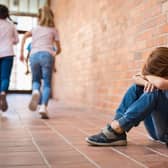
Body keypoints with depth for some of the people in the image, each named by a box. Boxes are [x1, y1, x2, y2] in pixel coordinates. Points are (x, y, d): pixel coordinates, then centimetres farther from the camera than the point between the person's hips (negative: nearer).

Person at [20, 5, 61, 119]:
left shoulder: (35, 29, 24)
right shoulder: (53, 30, 19)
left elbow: (24, 37, 6)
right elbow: (59, 49, 18)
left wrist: (21, 53, 8)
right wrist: (55, 53, 40)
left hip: (34, 55, 2)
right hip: (47, 55, -2)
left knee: (36, 80, 17)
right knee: (47, 84, 0)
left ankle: (36, 92, -18)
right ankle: (44, 107, -21)